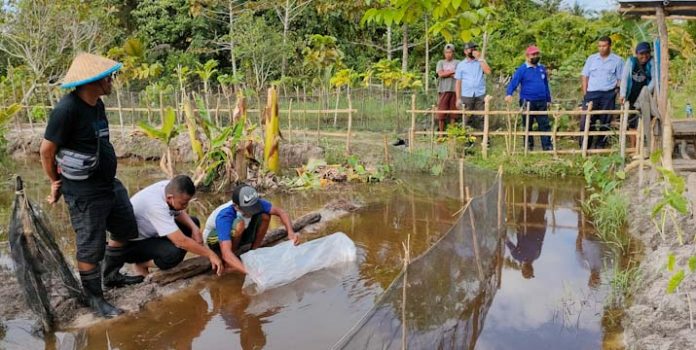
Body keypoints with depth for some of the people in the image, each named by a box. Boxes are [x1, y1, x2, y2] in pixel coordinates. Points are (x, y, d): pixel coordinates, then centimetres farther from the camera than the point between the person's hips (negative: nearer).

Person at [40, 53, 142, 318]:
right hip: (84, 192, -9)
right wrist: (56, 182, -2)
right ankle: (94, 298, 21)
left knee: (125, 229, 21)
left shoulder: (96, 104, 5)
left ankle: (111, 275, 41)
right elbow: (47, 150, -16)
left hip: (109, 184, 9)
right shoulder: (67, 109, -22)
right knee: (91, 247, 3)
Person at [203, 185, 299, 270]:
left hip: (237, 237, 5)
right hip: (215, 239, -5)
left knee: (265, 216, -19)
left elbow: (281, 212, -20)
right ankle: (228, 263, -14)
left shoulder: (255, 203, -25)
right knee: (239, 223, -37)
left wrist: (291, 232, -38)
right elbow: (226, 254, -49)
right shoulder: (224, 216, -40)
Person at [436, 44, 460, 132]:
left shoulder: (457, 63, 9)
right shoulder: (441, 62, 13)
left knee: (453, 113, 1)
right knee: (441, 113, -2)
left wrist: (446, 73, -4)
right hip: (443, 90, 1)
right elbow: (440, 74, -3)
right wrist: (452, 72, 0)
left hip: (454, 90, 0)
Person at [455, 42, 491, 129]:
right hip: (466, 96, 0)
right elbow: (458, 82, 6)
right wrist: (458, 98, -1)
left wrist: (479, 58, -8)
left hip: (480, 95, 1)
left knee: (479, 119, -1)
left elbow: (488, 71, -10)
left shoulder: (481, 62, 10)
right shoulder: (461, 64, 8)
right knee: (468, 120, 0)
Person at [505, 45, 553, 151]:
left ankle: (547, 146, 6)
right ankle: (529, 146, 16)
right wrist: (509, 94, -32)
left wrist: (548, 100, 18)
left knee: (544, 125, 2)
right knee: (528, 126, 6)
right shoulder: (522, 69, -4)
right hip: (527, 102, -4)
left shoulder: (542, 68, 11)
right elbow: (514, 82, -14)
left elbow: (546, 85, 18)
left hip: (541, 102, 4)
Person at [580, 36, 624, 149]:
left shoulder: (617, 60, 6)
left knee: (605, 122, 4)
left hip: (608, 94, -1)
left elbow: (620, 79, 7)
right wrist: (585, 93, 2)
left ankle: (600, 146, 14)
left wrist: (617, 91, -6)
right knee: (586, 120, -5)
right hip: (592, 93, 1)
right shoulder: (591, 59, 11)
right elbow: (585, 76, 11)